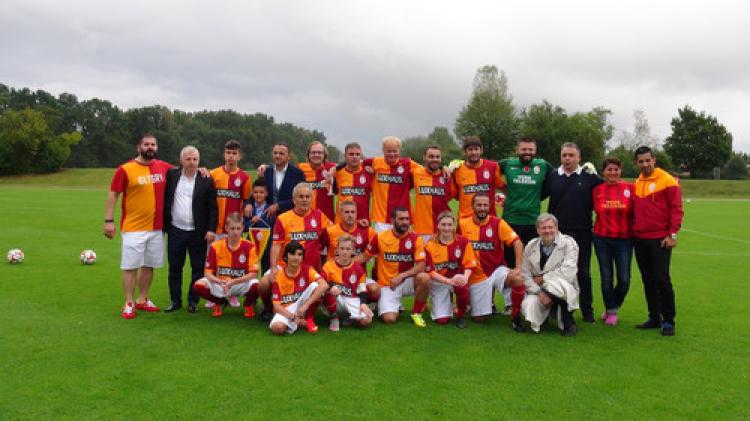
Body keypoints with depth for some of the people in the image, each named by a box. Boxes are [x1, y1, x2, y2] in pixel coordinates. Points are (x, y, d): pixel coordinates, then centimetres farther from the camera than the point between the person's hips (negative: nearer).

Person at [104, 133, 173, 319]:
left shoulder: (164, 167, 5)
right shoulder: (125, 169, -8)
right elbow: (112, 195, -7)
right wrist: (109, 221, -12)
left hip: (157, 228, 5)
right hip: (133, 228, -4)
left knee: (149, 265, 12)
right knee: (130, 266, 0)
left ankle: (142, 300, 25)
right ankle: (129, 303, 11)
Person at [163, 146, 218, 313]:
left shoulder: (206, 180, -2)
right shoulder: (171, 175, 4)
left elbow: (212, 208, -2)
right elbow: (165, 200, 8)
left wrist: (211, 229, -9)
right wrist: (164, 224, 1)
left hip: (198, 233, -2)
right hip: (175, 230, 2)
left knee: (198, 268, 5)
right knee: (174, 268, 10)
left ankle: (193, 301, 19)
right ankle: (175, 300, 23)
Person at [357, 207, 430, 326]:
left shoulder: (415, 239, -8)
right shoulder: (380, 238, -7)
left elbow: (421, 266, -13)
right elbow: (365, 257, 5)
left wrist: (401, 276, -24)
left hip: (407, 282, 1)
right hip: (387, 285, -1)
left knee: (424, 278, -32)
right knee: (389, 319, -21)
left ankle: (416, 313, -6)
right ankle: (395, 306, 20)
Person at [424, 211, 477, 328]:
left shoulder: (463, 241, -6)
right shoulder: (430, 245, -10)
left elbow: (469, 264, -5)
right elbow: (430, 271, -12)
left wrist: (465, 277, -28)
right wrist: (449, 281, -27)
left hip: (457, 278, 1)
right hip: (438, 282, -1)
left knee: (462, 284, -37)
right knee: (441, 320, -14)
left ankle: (461, 315, -9)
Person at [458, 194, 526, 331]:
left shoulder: (498, 223, -8)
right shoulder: (463, 224, -4)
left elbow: (517, 243, -13)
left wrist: (518, 268, -22)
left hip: (497, 270, -1)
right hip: (477, 276, 1)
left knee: (518, 279, -34)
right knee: (479, 319, 1)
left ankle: (515, 317, -11)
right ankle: (487, 304, 37)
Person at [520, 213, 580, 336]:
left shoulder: (568, 243, -8)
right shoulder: (531, 246, 3)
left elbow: (568, 271, -20)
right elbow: (525, 274, -2)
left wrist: (543, 278, -14)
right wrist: (539, 292, -17)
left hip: (563, 291, -3)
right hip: (538, 290, 3)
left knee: (561, 283, -38)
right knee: (528, 306, -28)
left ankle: (568, 324, -13)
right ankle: (546, 313, 13)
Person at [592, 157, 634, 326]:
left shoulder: (629, 188, -1)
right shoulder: (597, 190, 2)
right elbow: (595, 209, 12)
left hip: (624, 239, -1)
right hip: (602, 239, 1)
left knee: (624, 280, -2)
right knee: (606, 277, 5)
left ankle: (613, 307, 25)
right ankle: (610, 311, 23)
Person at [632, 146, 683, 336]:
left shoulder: (667, 180, -5)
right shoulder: (637, 183, 11)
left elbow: (676, 208, -8)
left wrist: (672, 234, -13)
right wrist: (634, 230, 10)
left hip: (660, 239, -5)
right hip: (640, 239, 6)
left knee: (662, 279, -5)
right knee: (648, 280, 10)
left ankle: (668, 321, 5)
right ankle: (654, 317, 19)